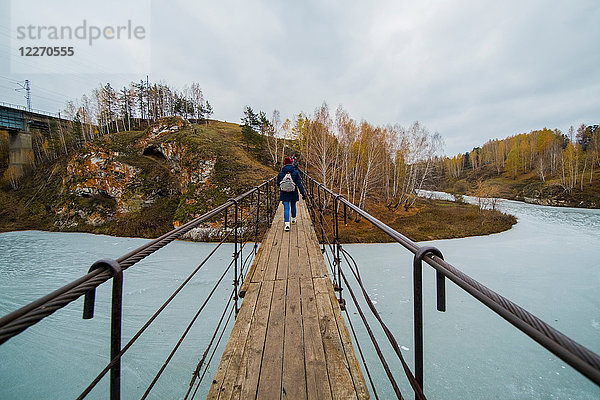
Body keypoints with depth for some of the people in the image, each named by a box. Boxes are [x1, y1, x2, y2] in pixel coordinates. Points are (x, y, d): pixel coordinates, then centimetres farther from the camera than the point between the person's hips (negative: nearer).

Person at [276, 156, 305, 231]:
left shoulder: (281, 173, -3)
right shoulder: (295, 172, -5)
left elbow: (278, 183, 7)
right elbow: (299, 183, -8)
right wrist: (302, 193, -6)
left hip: (284, 194, -1)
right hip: (293, 193, 1)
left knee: (286, 208, -2)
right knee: (293, 206, 21)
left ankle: (287, 224, -15)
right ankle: (293, 219, 40)